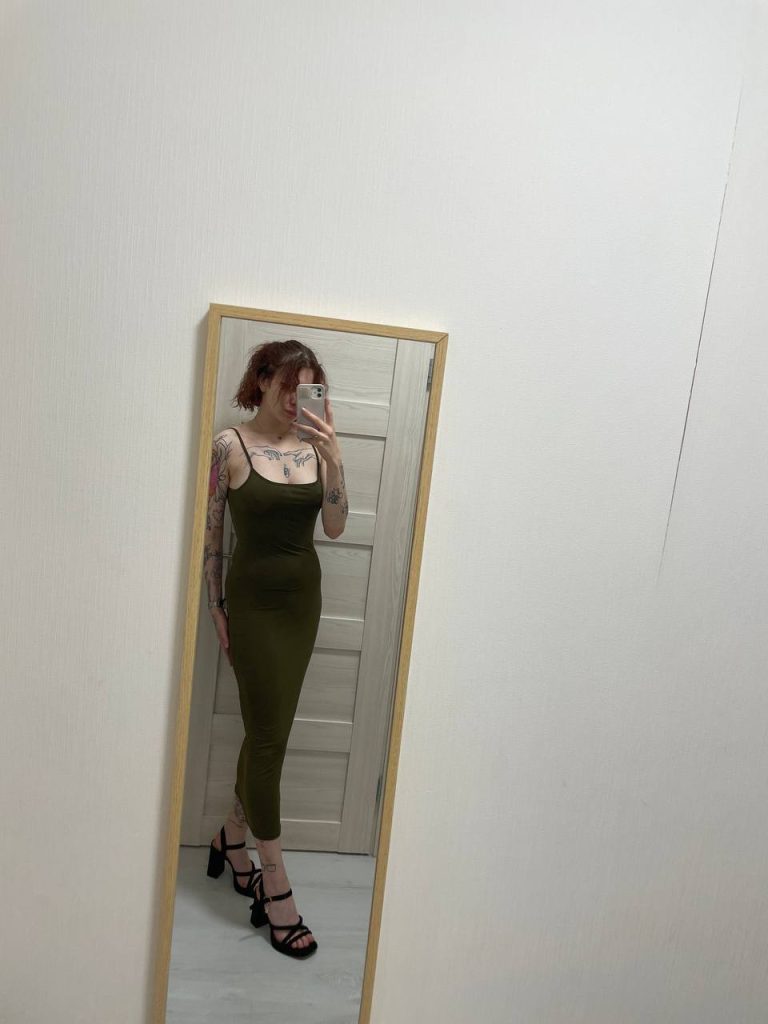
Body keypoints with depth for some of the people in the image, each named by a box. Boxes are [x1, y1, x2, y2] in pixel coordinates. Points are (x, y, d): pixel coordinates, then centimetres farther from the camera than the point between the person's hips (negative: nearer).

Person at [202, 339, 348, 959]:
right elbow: (211, 532, -5)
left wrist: (334, 458, -17)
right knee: (269, 735, 0)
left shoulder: (313, 446, 2)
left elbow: (335, 526, -5)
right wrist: (215, 608, -4)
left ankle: (233, 837, 39)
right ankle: (276, 891, 13)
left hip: (304, 598, 5)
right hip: (254, 599, -5)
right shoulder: (232, 445, -9)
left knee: (269, 728, 15)